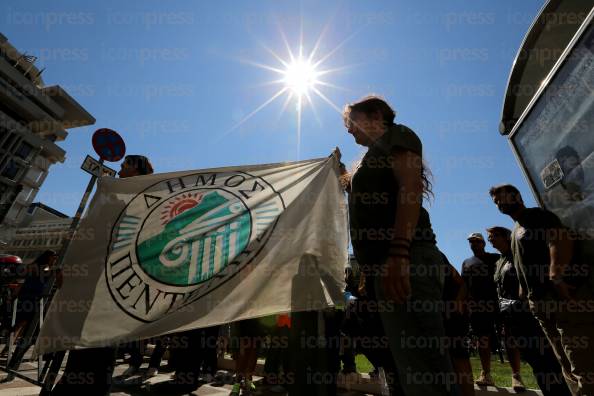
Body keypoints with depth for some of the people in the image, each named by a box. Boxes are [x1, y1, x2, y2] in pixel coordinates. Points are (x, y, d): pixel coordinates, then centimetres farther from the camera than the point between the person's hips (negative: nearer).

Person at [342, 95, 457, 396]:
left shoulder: (396, 135, 9)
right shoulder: (377, 154, 33)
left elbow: (410, 187, -10)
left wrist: (398, 254, -23)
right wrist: (371, 270, 21)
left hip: (404, 258, -9)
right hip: (386, 263, 9)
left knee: (420, 367, -11)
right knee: (412, 366, 11)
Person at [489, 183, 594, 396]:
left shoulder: (537, 215, -1)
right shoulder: (516, 231, 23)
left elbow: (561, 240, -19)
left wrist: (556, 277, -30)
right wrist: (522, 298, 20)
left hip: (564, 294, -9)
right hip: (540, 302, 9)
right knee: (568, 365, 11)